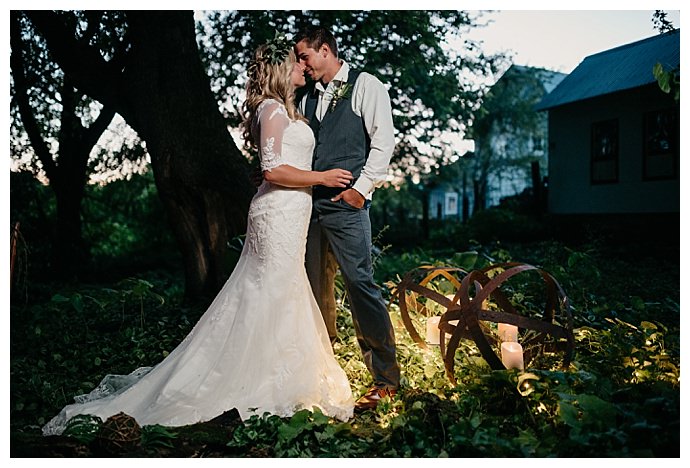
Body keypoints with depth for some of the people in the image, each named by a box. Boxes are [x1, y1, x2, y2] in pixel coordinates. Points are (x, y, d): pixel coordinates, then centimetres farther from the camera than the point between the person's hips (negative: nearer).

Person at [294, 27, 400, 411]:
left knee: (361, 283, -10)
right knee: (317, 287, 9)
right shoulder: (309, 98, 21)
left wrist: (362, 187, -13)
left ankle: (386, 379, -1)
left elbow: (384, 140, -7)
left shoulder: (366, 86, 2)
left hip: (346, 203, -7)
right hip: (310, 202, 7)